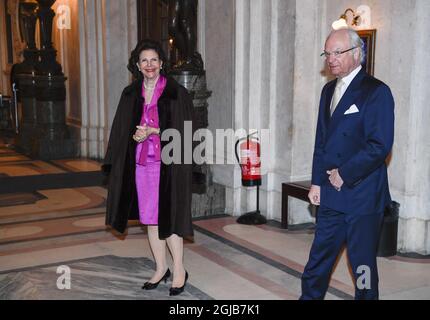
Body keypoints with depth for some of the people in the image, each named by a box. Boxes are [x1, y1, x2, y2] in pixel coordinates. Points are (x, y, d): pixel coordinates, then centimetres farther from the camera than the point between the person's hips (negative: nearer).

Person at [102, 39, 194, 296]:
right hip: (141, 164, 5)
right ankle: (161, 268, 24)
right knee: (149, 219, 10)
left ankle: (179, 270, 13)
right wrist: (137, 135, -8)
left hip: (168, 164, -5)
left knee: (167, 217, -2)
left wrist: (153, 131, -15)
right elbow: (122, 131, 12)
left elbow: (184, 129, -7)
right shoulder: (131, 94, 9)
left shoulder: (176, 92, -4)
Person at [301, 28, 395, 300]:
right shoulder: (329, 90, 14)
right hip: (331, 194, 7)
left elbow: (380, 145, -16)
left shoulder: (376, 91, -10)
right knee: (319, 257, 14)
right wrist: (318, 181, 9)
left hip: (362, 195, -7)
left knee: (363, 263, 6)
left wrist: (344, 174, -13)